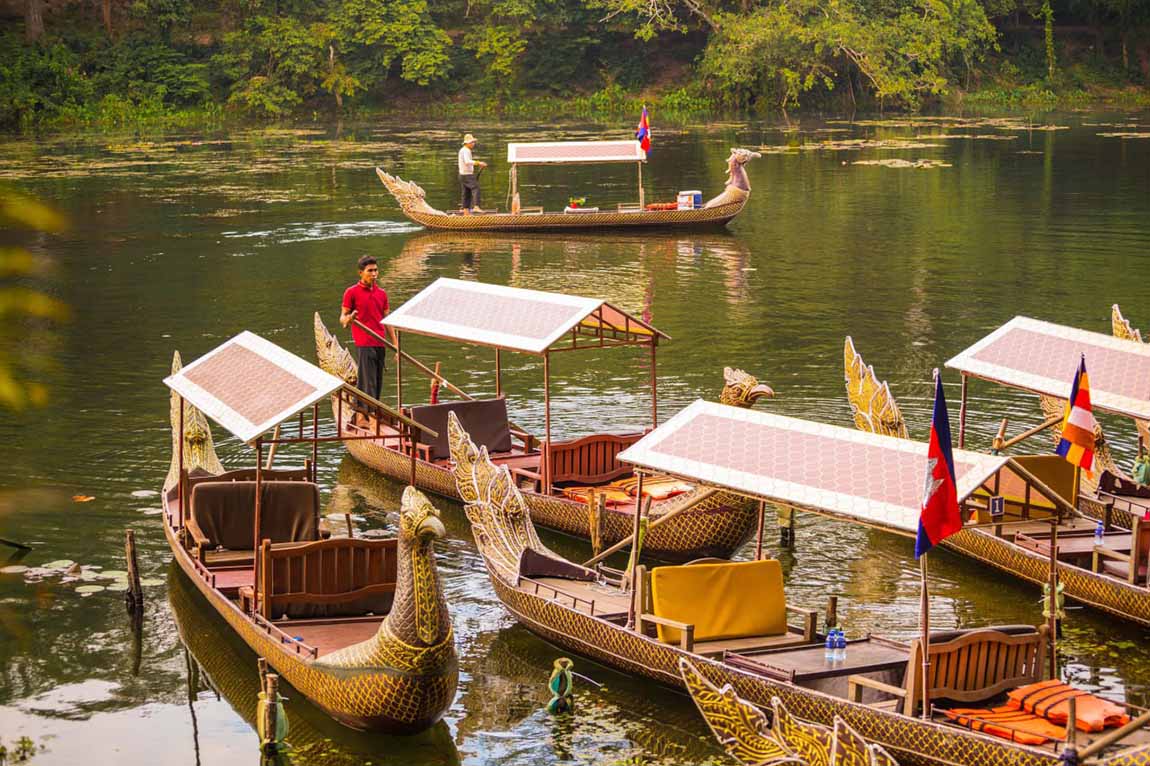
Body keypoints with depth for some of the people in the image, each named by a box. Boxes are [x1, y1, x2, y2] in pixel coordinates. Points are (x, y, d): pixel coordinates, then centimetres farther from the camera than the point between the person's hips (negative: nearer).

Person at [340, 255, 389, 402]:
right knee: (368, 385, -11)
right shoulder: (351, 292, 0)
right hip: (364, 345, -6)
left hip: (380, 345, 6)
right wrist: (348, 319, -26)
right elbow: (342, 318, -1)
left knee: (378, 384, 6)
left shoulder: (382, 293, 16)